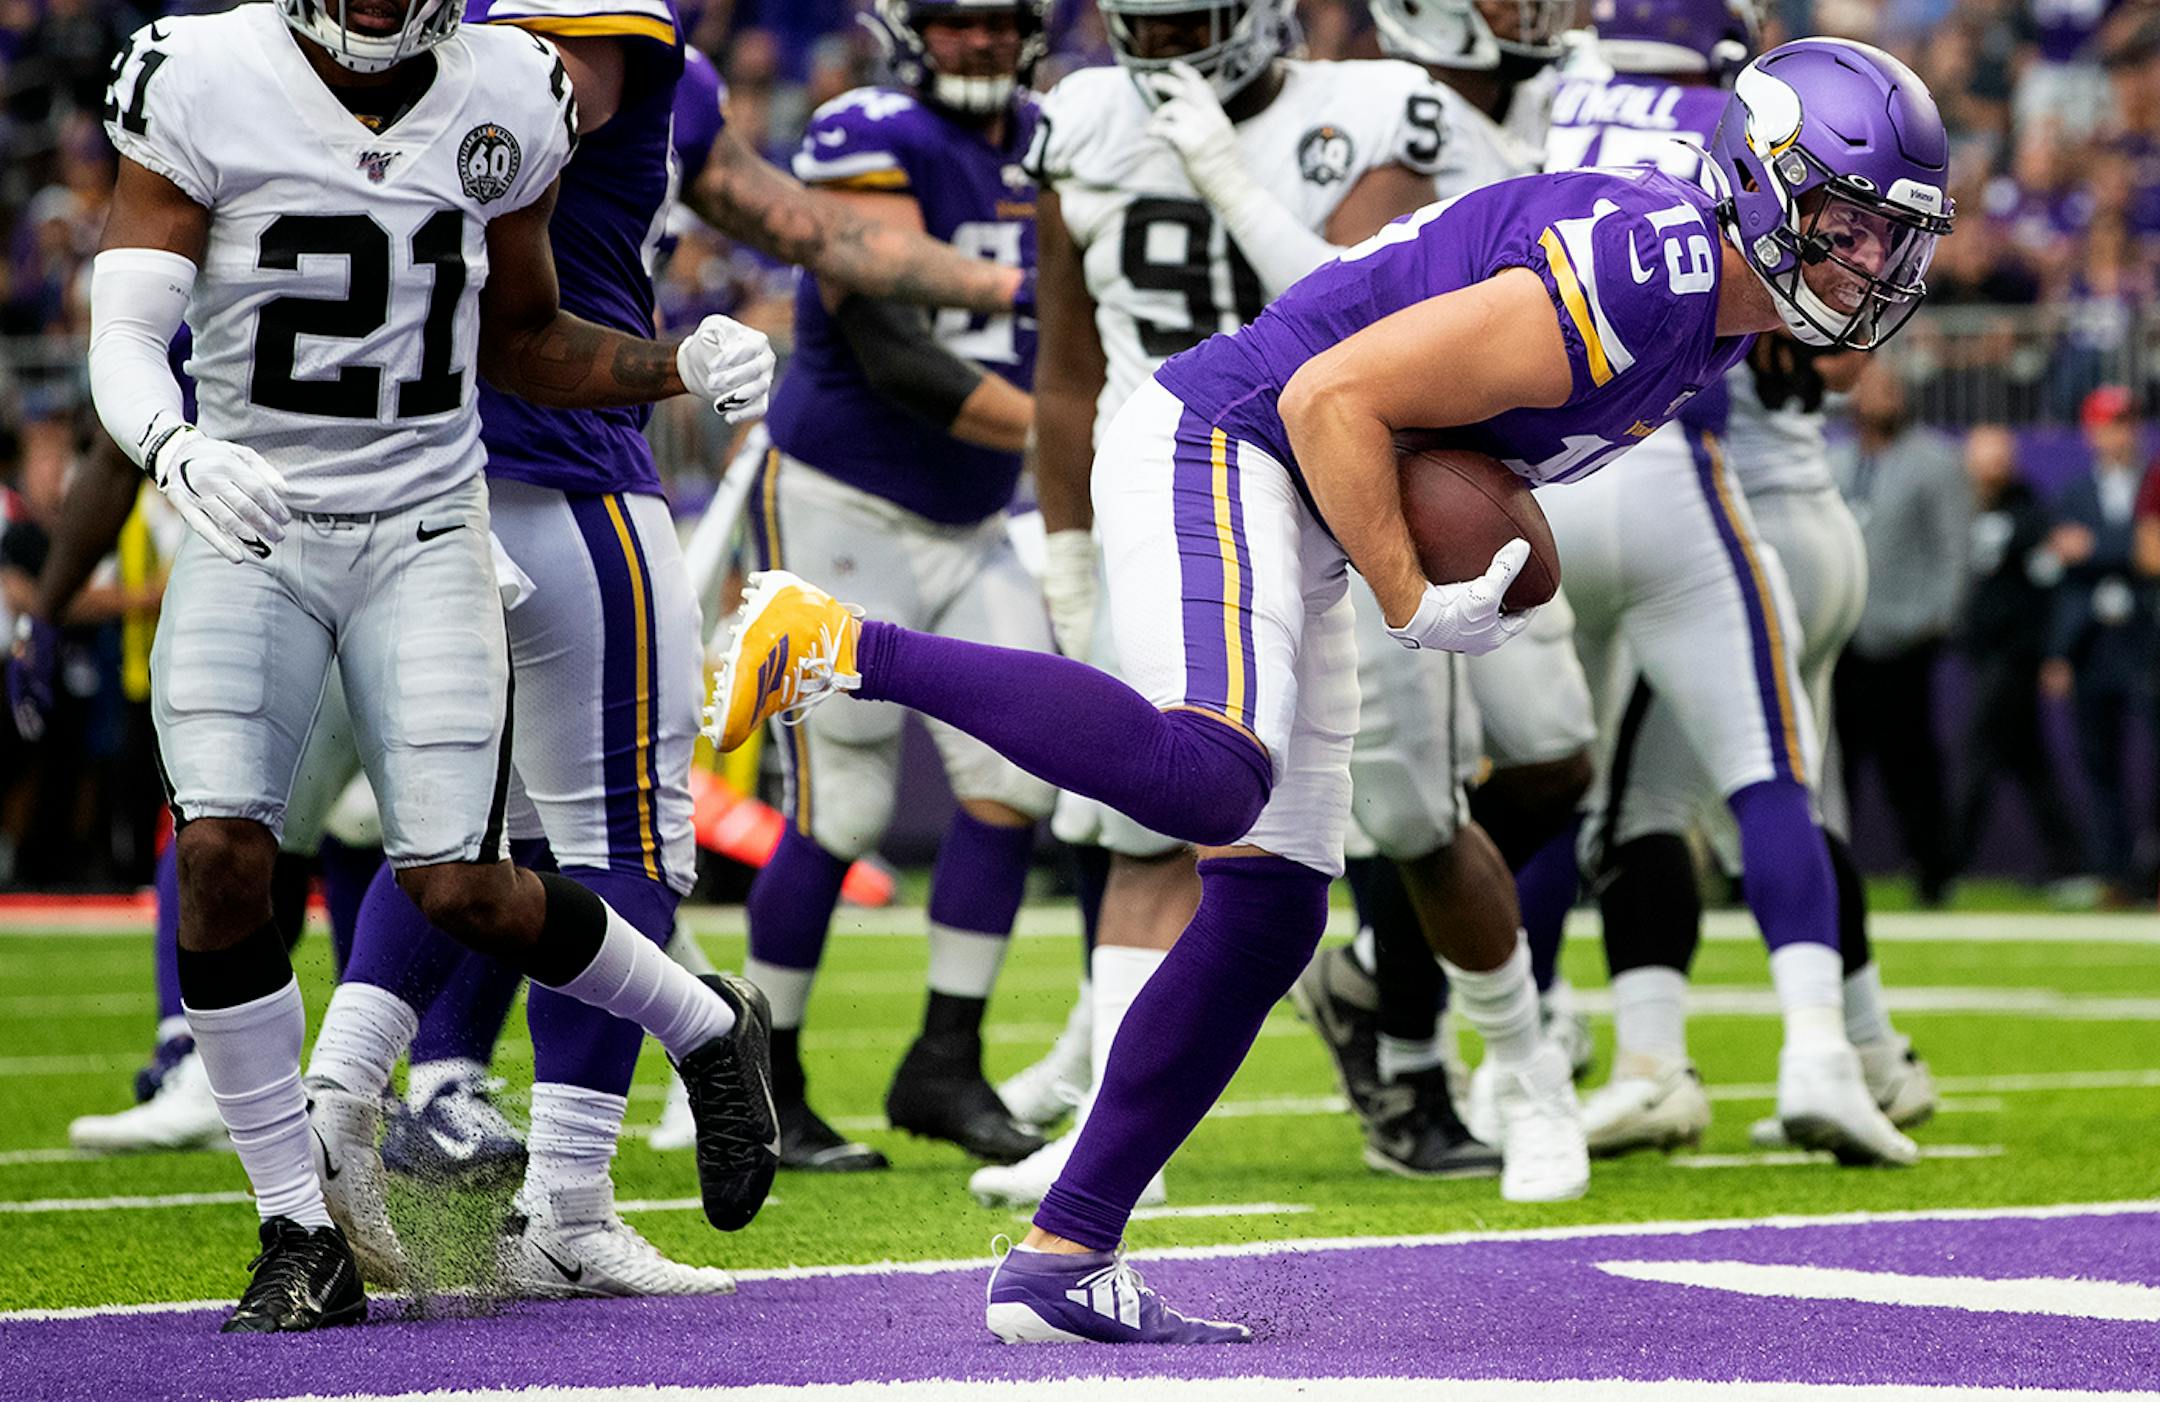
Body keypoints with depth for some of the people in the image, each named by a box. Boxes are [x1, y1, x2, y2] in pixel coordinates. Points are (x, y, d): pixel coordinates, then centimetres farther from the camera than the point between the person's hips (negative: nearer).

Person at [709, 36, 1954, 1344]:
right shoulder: (1626, 278, -22)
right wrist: (1414, 605, -18)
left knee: (1269, 911, 7)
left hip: (1296, 525, 10)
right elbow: (1334, 397, -22)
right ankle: (848, 646, -23)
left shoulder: (1719, 308, 11)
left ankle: (1064, 1259, 9)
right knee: (1206, 779, -34)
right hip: (1214, 451, -10)